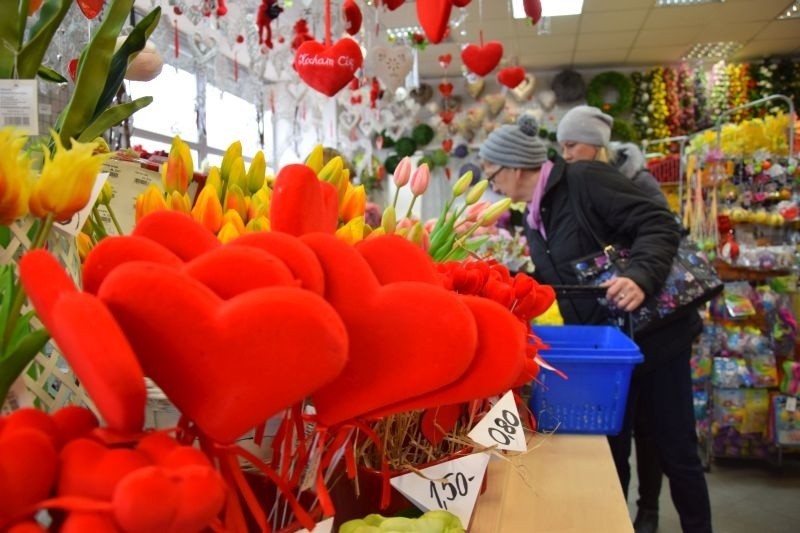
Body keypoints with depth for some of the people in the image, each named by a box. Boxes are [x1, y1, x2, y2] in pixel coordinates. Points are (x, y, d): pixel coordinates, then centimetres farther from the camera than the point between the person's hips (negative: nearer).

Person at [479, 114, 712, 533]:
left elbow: (659, 224, -20)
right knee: (609, 453, 14)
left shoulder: (585, 179, -14)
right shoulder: (533, 220, 10)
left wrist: (640, 277, -36)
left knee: (675, 452, 6)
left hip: (652, 334, -7)